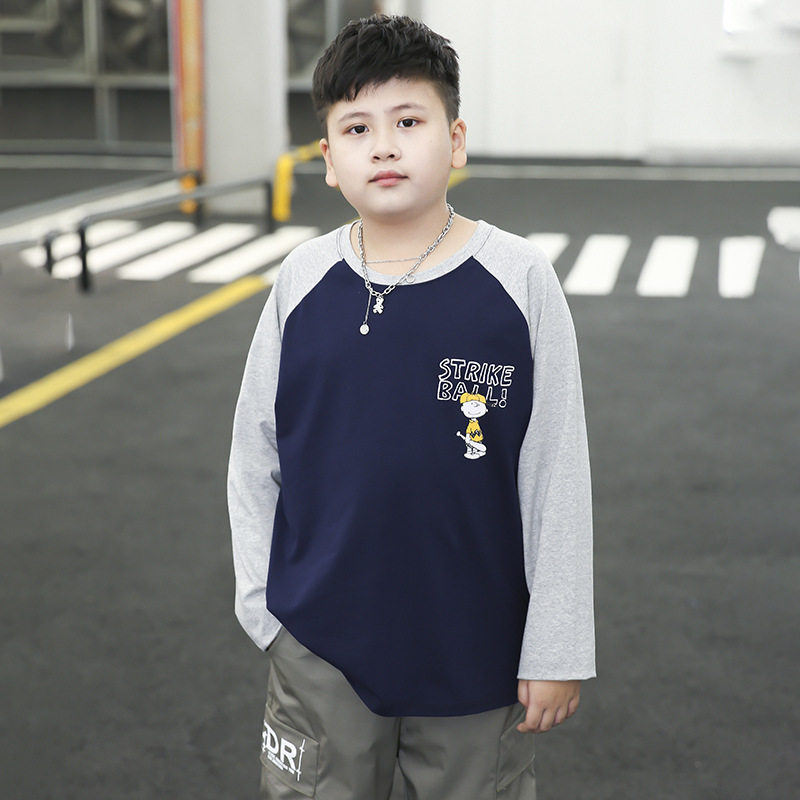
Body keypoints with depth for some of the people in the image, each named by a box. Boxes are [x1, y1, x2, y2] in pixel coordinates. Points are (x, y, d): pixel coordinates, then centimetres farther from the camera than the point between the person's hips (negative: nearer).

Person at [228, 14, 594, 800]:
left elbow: (558, 477, -7)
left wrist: (556, 647, -5)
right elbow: (254, 458, 4)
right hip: (321, 649, 2)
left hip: (477, 648, -1)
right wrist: (263, 606, 5)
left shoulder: (520, 281, -11)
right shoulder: (302, 283, -6)